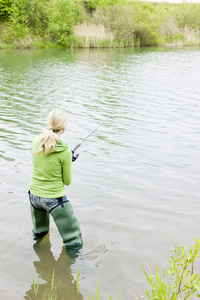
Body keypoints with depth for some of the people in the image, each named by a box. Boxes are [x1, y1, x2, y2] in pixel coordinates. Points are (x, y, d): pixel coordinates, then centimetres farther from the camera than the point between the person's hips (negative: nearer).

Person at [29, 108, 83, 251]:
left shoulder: (36, 141, -6)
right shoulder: (65, 152, -22)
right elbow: (67, 181, -9)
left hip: (34, 196, 7)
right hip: (54, 199, -6)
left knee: (39, 233, 34)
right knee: (74, 244, 9)